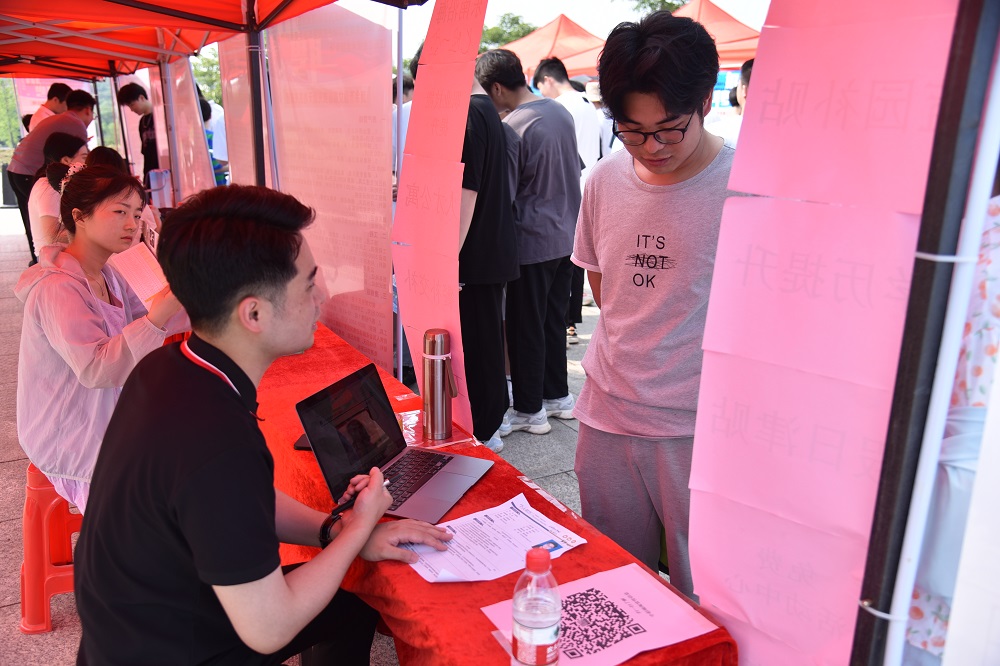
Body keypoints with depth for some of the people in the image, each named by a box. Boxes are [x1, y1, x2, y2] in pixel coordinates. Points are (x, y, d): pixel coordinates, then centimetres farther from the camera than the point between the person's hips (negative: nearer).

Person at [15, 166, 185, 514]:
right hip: (74, 444, -9)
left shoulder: (106, 277, 7)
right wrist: (162, 309, -44)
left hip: (105, 427, 9)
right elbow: (96, 370, -34)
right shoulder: (57, 288, -23)